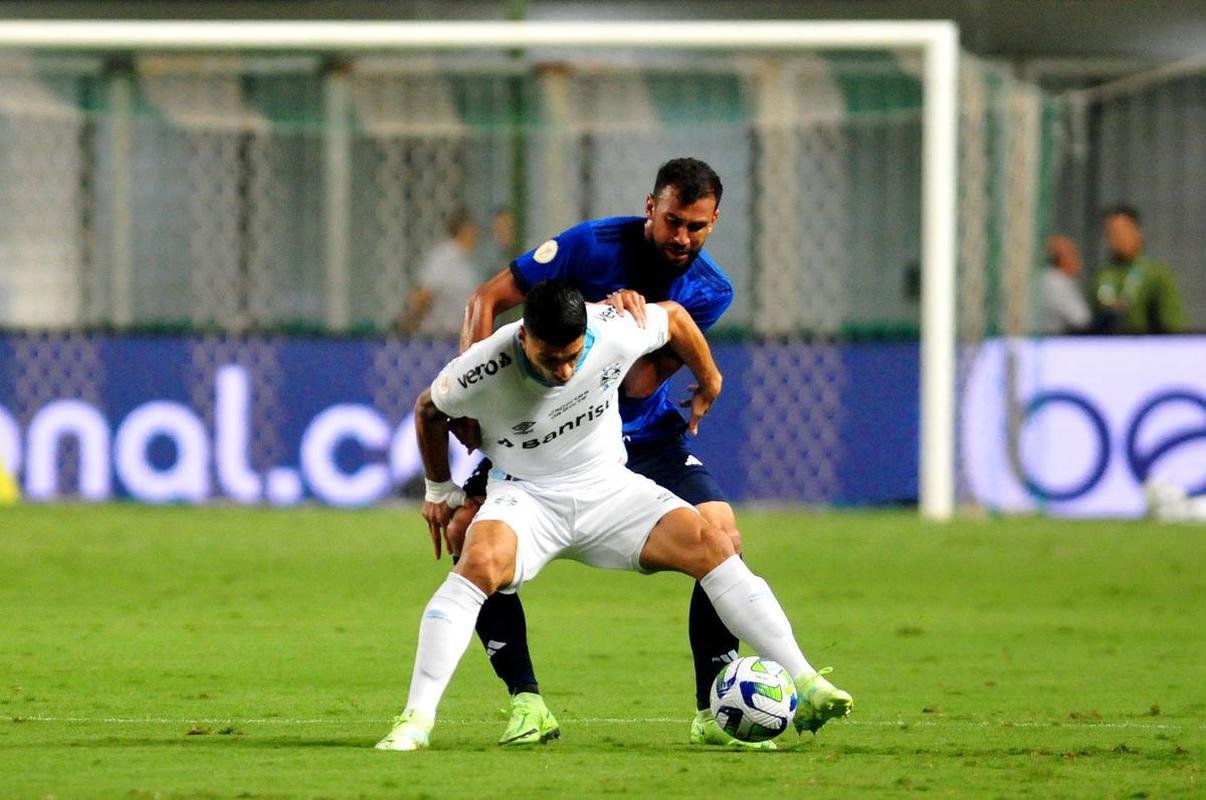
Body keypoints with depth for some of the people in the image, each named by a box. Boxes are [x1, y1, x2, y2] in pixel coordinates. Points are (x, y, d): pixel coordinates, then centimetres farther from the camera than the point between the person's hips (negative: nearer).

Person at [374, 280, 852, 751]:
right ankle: (415, 720, -35)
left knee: (711, 546, -16)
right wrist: (439, 490, 11)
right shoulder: (482, 371, -23)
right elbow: (429, 410, 1)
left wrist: (709, 384, 21)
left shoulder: (615, 333, -18)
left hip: (606, 486, 3)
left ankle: (804, 688, -11)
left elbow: (674, 317, 6)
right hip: (523, 495, -3)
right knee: (480, 563, -35)